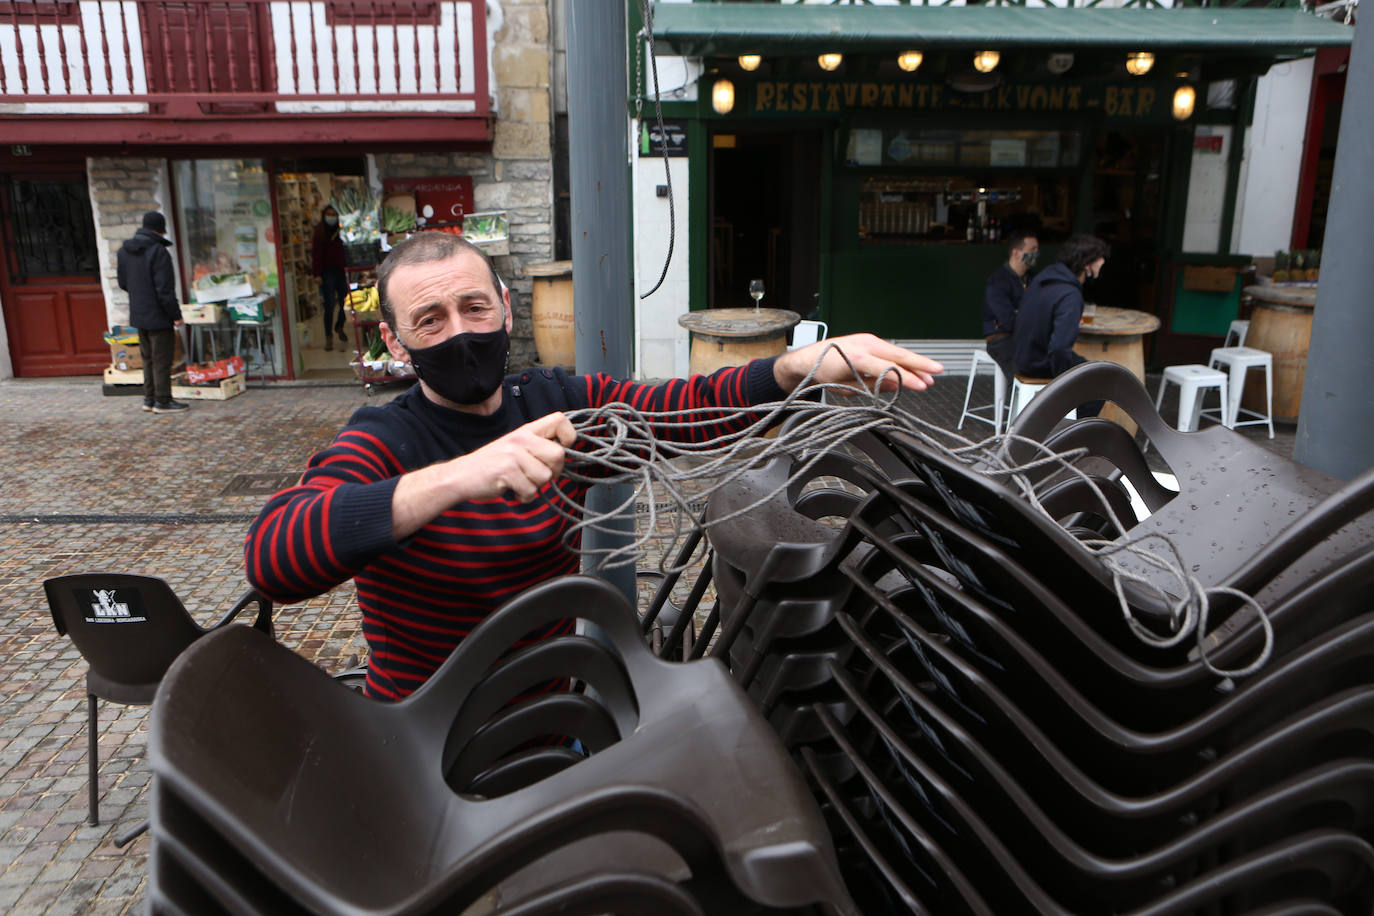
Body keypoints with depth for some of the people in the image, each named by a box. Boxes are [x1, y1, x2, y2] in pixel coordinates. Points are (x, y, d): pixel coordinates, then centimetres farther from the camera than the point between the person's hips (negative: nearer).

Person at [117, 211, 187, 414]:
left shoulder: (124, 251, 8)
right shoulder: (158, 251, -18)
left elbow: (123, 283, 16)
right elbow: (165, 289, -20)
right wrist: (176, 314, -14)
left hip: (138, 315, 8)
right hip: (159, 316, -8)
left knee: (148, 358, 17)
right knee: (162, 359, 0)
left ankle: (149, 398, 22)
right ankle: (162, 401, 4)